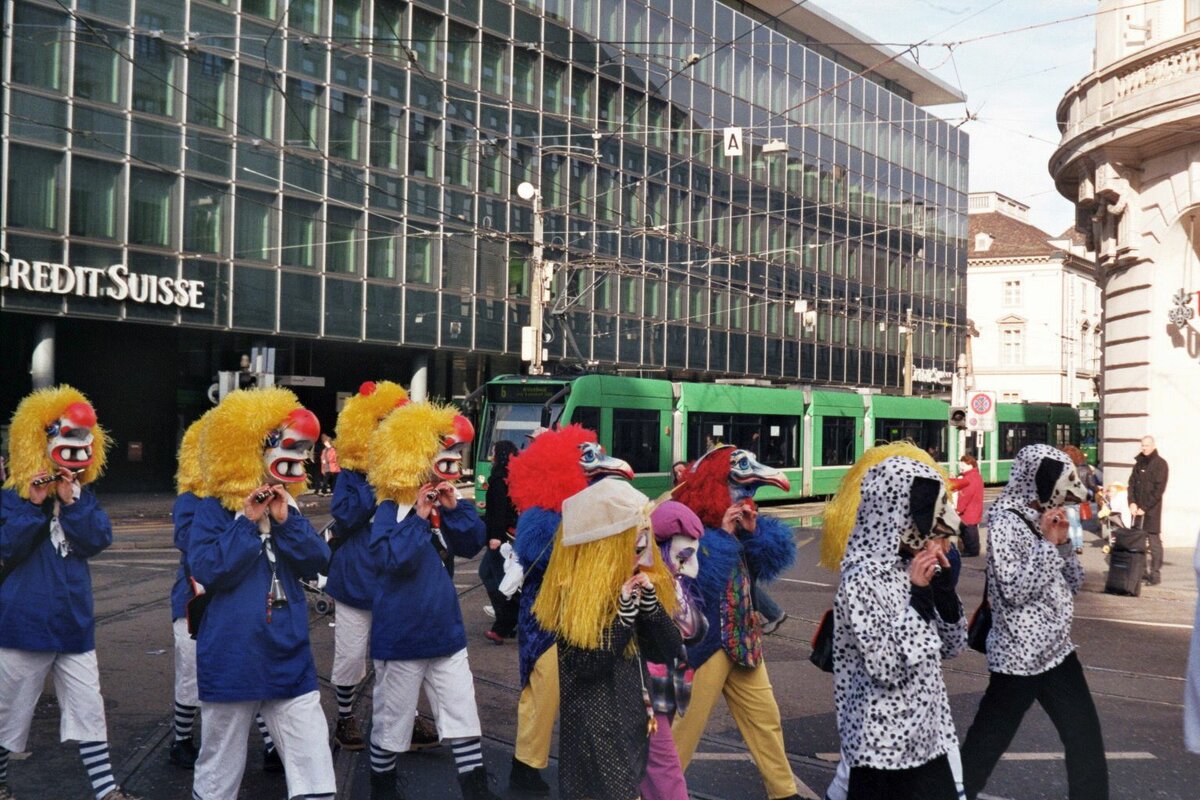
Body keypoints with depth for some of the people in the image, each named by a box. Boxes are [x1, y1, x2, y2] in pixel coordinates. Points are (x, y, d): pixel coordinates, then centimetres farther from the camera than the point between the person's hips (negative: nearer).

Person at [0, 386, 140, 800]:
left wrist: (71, 502, -18)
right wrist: (34, 505, -24)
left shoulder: (84, 497, 5)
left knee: (88, 708, 5)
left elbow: (99, 540, -8)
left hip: (74, 622, 4)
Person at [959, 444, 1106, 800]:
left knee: (1086, 739, 14)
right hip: (1020, 653, -8)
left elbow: (1073, 583, 12)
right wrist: (1047, 542, -19)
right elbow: (1014, 591, -23)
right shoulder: (1004, 521, -15)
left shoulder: (1043, 520, 9)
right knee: (987, 741, 5)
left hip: (1056, 648, 8)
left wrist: (1063, 540, -3)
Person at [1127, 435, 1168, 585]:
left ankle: (1156, 573, -2)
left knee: (1154, 541, -4)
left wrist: (1145, 508, -13)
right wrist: (1132, 503, -2)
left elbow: (1159, 489, -10)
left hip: (1152, 509, -5)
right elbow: (1132, 483, 13)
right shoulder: (1139, 462, 13)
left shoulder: (1160, 463, -4)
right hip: (1137, 508, 6)